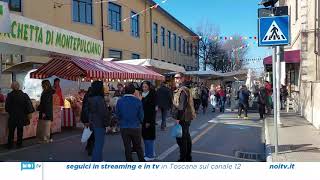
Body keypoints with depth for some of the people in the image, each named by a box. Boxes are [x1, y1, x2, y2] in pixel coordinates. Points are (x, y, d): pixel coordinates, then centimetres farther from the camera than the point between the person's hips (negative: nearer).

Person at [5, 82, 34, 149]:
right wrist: (26, 113, 8)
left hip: (12, 116, -1)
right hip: (21, 116, 1)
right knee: (20, 131, 12)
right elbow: (29, 105, -4)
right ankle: (19, 144, 16)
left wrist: (10, 112, 13)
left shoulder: (10, 96, -9)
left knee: (11, 131, 10)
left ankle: (10, 145, 14)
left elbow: (7, 107, -5)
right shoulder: (24, 95, -6)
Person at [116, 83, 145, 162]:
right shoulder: (138, 101, -13)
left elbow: (117, 114, -1)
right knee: (138, 146, 15)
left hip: (124, 128, 1)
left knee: (127, 147, 12)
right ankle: (142, 160, 24)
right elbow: (141, 115, -7)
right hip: (136, 127, -1)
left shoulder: (119, 101, -10)